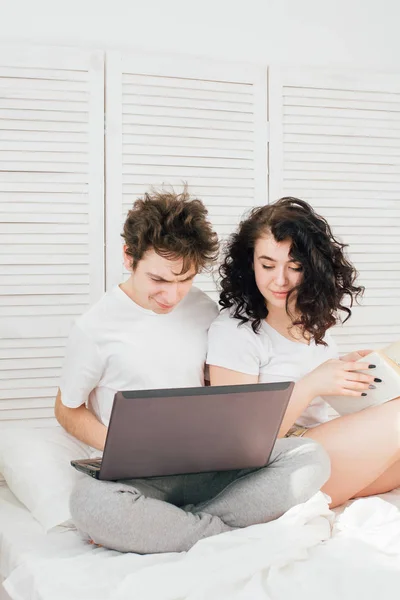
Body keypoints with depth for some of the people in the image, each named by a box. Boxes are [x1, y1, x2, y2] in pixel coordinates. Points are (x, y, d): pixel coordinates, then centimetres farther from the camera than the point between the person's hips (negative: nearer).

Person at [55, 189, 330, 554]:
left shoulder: (205, 310, 7)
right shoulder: (96, 327, -5)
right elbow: (67, 409, 5)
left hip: (207, 467, 4)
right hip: (139, 477, -3)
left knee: (310, 459, -21)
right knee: (90, 502, -39)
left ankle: (155, 528, -22)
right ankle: (235, 532, -19)